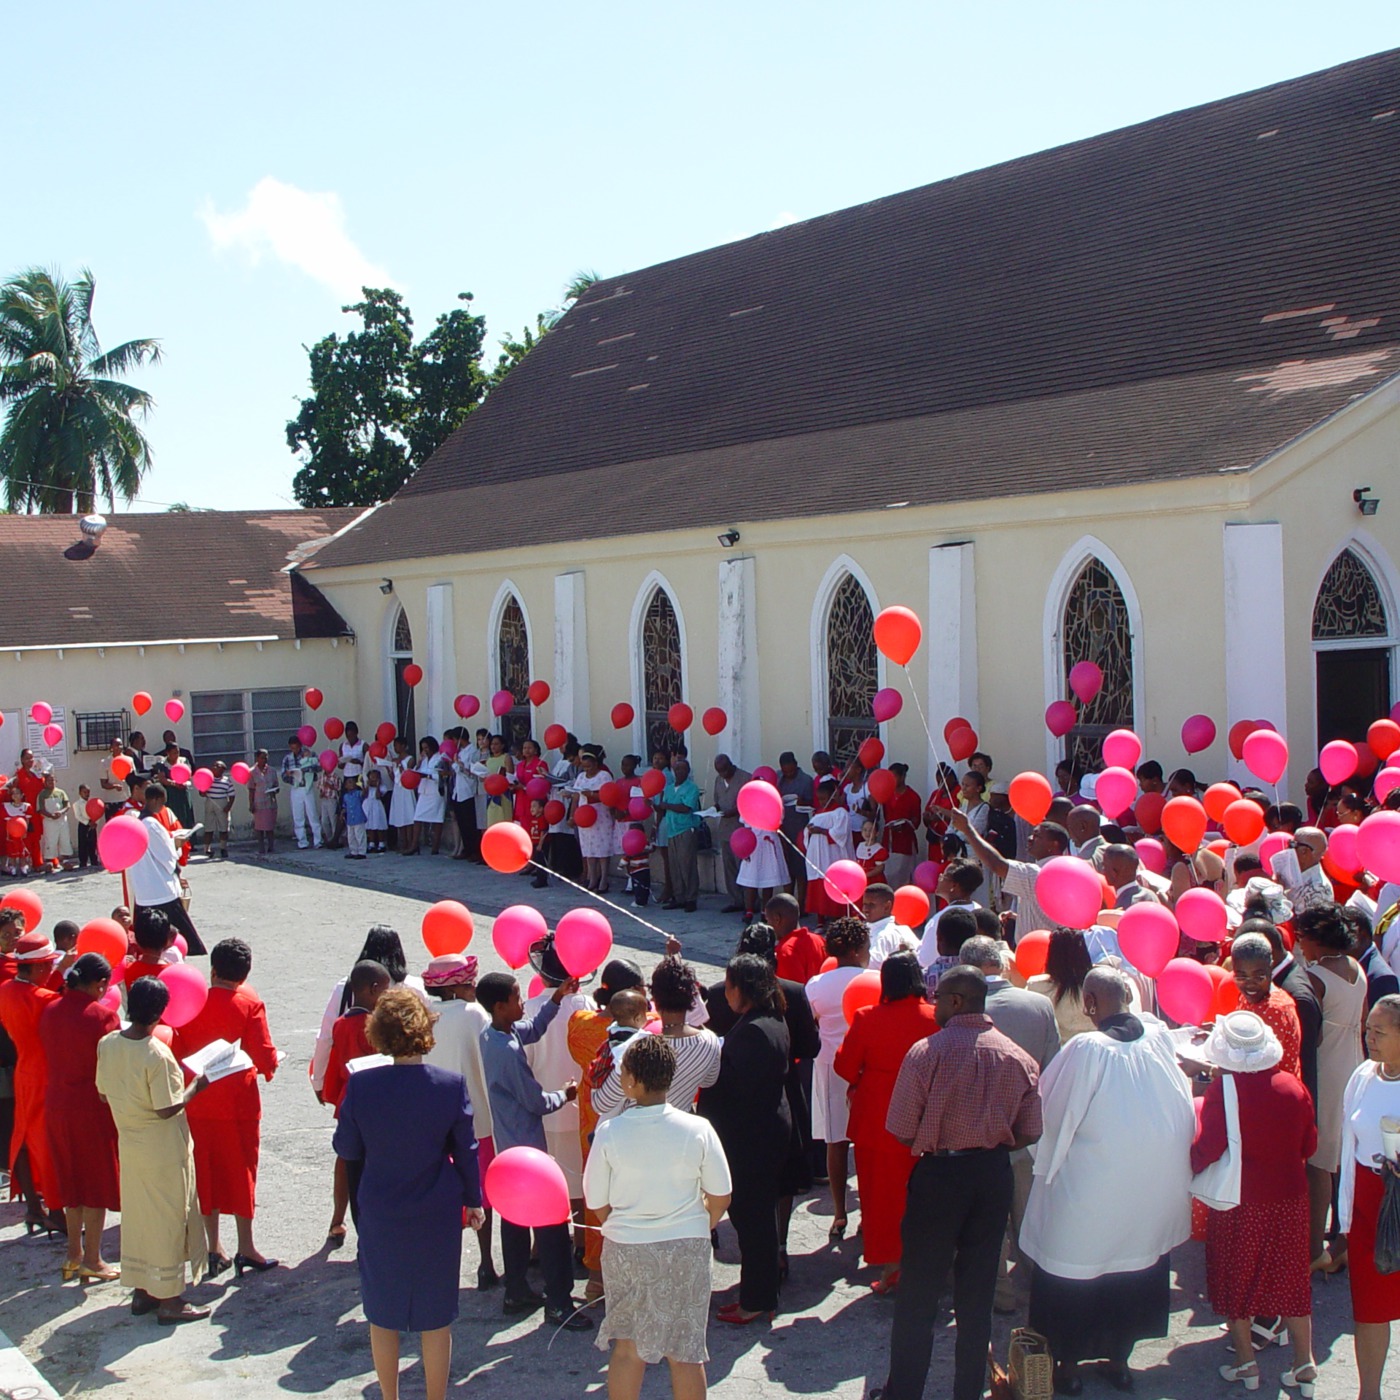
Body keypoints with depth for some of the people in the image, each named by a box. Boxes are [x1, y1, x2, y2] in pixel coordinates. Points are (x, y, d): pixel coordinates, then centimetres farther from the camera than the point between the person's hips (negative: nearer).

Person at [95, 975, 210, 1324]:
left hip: (129, 1145, 7)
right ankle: (168, 1299, 14)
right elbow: (167, 1109, -21)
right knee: (167, 1219, 5)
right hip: (163, 1150, -7)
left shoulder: (108, 1044, -5)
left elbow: (104, 1094, 6)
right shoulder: (157, 1054, -25)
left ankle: (141, 1290, 29)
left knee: (135, 1215, 18)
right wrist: (195, 1087, -8)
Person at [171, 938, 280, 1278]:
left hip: (197, 1101, 3)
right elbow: (265, 1057, -15)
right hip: (238, 1100, -3)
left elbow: (176, 1051, 1)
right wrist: (270, 1065, 6)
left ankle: (214, 1249, 17)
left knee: (205, 1171, 12)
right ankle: (245, 1248, 12)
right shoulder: (249, 1004, -12)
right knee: (241, 1170, 8)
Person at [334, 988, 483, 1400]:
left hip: (380, 1215, 0)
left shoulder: (361, 1085, -15)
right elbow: (465, 1150, -5)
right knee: (436, 1315, 13)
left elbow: (346, 1149, -3)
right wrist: (473, 1200, 9)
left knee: (383, 1312, 17)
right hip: (438, 1215, 0)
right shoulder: (451, 1085, -15)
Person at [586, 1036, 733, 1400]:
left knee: (628, 1348, 15)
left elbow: (597, 1204, -3)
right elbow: (720, 1198, -2)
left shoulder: (609, 1132, -13)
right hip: (687, 1247, 0)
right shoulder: (698, 1130, -11)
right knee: (685, 1352, 12)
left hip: (626, 1249, 0)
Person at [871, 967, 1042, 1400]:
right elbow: (1028, 1134, 3)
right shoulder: (1018, 1058, -1)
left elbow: (901, 1132, -13)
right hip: (994, 1177, 4)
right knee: (978, 1292, 14)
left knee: (918, 1293, 8)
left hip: (939, 1174, -4)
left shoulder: (927, 1052, -14)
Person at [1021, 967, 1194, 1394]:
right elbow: (1181, 1101, 5)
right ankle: (1118, 1357, 31)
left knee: (1075, 1267, 11)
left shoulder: (1086, 1049, -21)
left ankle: (1068, 1363, 22)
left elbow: (1052, 1111, -11)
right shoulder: (1158, 1036, -9)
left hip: (1093, 1190, -5)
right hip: (1155, 1183, 5)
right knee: (1137, 1264, 19)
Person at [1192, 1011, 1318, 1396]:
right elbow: (1308, 1145, 6)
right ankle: (1304, 1361, 19)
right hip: (1290, 1197, 4)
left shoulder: (1225, 1087, -20)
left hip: (1240, 1201, -4)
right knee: (1290, 1276, 16)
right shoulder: (1293, 1086, -5)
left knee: (1235, 1278, 12)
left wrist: (1185, 1169, -4)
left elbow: (1208, 1147, -21)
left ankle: (1245, 1361, 18)